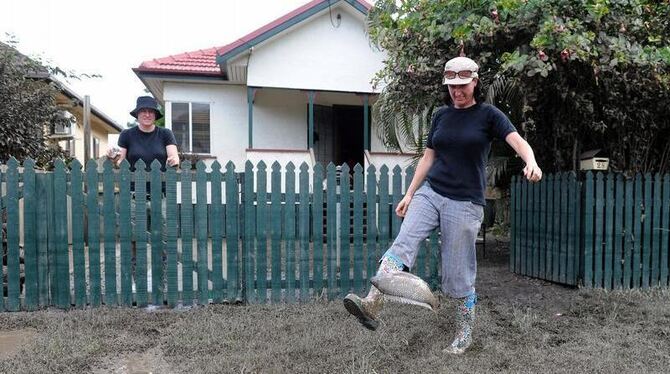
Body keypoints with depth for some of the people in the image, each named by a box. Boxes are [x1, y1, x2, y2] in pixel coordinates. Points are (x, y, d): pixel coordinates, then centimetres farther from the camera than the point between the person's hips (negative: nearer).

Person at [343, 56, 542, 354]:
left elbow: (518, 141, -13)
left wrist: (531, 162, -35)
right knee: (403, 244, -18)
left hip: (464, 202, -4)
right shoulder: (441, 115, 12)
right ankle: (371, 305, -29)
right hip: (430, 192, 4)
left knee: (458, 274, 1)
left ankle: (465, 334, 19)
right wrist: (409, 194, 11)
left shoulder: (488, 114, 0)